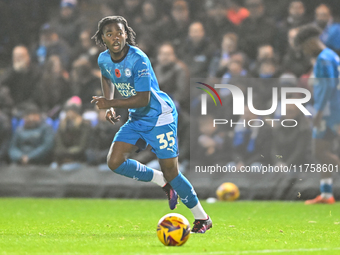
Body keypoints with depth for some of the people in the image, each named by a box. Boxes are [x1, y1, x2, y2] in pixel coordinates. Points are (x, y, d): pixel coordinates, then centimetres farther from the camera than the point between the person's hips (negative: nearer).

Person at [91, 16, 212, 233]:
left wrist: (110, 103, -27)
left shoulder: (138, 60, -25)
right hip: (136, 119, 7)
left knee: (170, 171, -8)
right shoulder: (104, 60, -3)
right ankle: (163, 182, 11)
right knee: (115, 162, -10)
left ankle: (202, 218, 10)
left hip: (159, 116, -7)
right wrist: (109, 107, 9)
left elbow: (143, 99, -28)